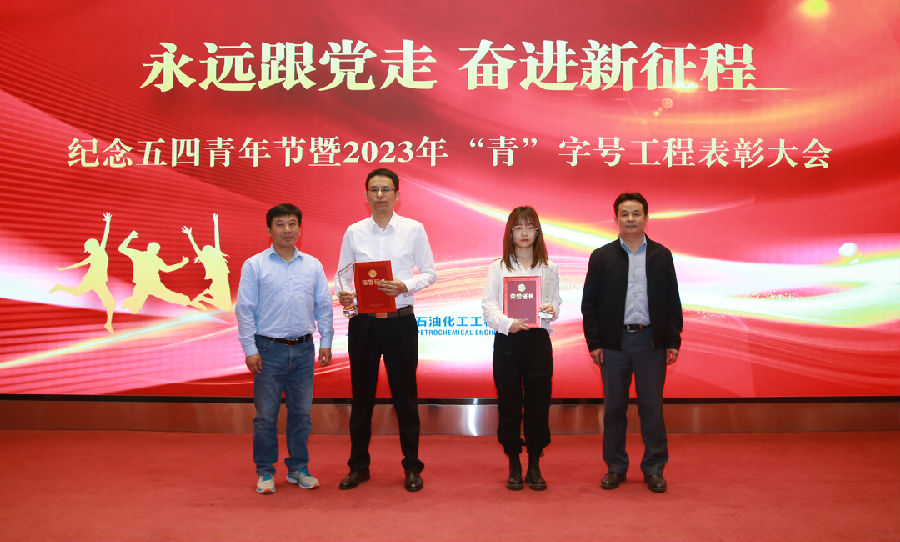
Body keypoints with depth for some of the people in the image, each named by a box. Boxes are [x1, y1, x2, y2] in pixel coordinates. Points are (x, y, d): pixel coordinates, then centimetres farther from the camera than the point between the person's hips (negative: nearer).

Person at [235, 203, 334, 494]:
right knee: (266, 415, 3)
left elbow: (323, 306, 11)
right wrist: (250, 349, -7)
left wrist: (326, 342, 7)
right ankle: (265, 471, 17)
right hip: (269, 349, -3)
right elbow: (245, 310, -2)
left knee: (301, 412, 9)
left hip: (303, 349, 3)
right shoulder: (254, 265, 0)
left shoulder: (313, 266, 8)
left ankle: (298, 468, 23)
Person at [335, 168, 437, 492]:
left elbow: (430, 273, 1)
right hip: (362, 321, 2)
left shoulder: (413, 230, 1)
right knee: (361, 394, 10)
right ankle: (358, 465, 23)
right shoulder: (354, 232, 6)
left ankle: (412, 466, 19)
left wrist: (405, 286, -16)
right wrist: (342, 294, -13)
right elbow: (342, 273, 8)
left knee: (405, 394, 5)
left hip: (400, 320, -2)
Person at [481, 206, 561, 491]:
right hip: (507, 341, -1)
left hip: (538, 340, 1)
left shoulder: (549, 269, 10)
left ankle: (534, 466, 16)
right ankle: (514, 465, 17)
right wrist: (508, 323, -20)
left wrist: (552, 311, -11)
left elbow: (556, 303, 12)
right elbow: (488, 304, -3)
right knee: (509, 405, 4)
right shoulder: (498, 267, 5)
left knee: (538, 404, 3)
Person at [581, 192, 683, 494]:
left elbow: (672, 302, 7)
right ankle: (615, 467, 20)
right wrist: (594, 343, -4)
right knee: (614, 407, 7)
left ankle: (654, 469, 18)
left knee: (652, 407, 5)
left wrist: (673, 342, 0)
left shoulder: (661, 256, 7)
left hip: (651, 341, 0)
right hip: (614, 342, 0)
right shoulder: (602, 257, 4)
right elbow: (589, 303, 3)